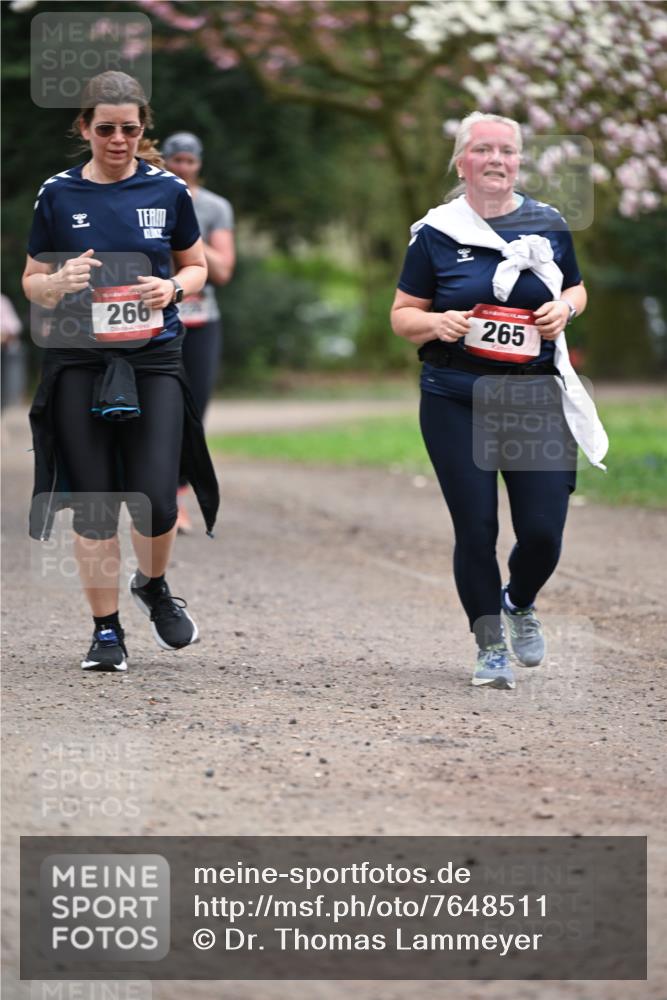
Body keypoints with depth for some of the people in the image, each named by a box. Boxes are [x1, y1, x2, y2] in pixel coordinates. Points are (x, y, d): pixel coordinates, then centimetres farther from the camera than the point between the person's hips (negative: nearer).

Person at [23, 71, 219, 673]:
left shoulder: (168, 190, 3)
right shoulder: (58, 194, 2)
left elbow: (197, 267, 15)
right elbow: (32, 283, 8)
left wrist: (173, 288, -7)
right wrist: (61, 282, -14)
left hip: (154, 359, 0)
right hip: (79, 362, 0)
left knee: (156, 501, -8)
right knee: (94, 504, 1)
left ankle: (153, 586, 25)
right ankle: (106, 629, 15)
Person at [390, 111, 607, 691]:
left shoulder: (549, 225, 7)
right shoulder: (436, 232, 1)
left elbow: (576, 290, 20)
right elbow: (403, 315, 5)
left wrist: (565, 307, -3)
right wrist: (438, 322, -17)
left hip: (537, 398, 1)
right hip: (457, 400, -1)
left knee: (543, 530, -3)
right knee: (475, 530, -1)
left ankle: (520, 604, 31)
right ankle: (491, 647, 16)